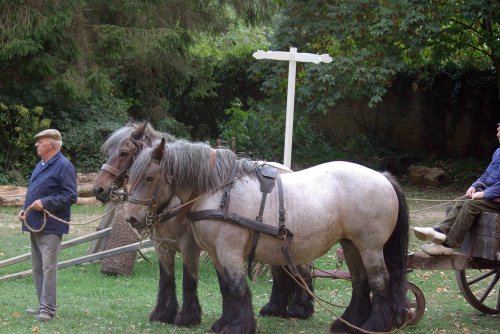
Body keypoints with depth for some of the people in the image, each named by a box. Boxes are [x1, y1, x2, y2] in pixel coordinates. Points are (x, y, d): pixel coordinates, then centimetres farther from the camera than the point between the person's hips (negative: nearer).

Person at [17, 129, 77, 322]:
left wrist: (45, 203, -23)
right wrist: (25, 210, 9)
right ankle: (43, 306, 20)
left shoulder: (63, 166, -11)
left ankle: (48, 308, -8)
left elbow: (70, 196, -17)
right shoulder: (40, 165, 17)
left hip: (50, 226, -10)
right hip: (35, 225, 10)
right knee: (37, 268, 13)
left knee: (48, 267, -10)